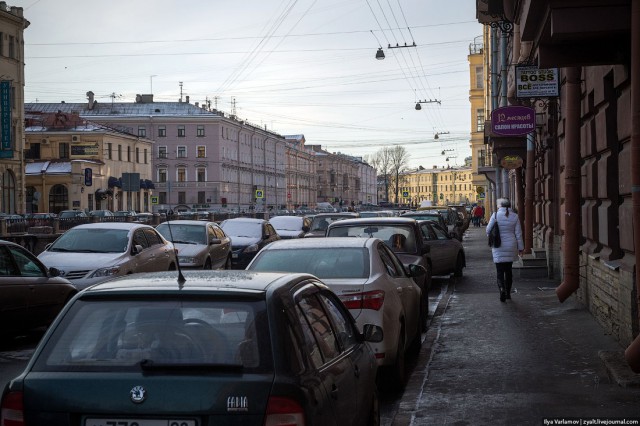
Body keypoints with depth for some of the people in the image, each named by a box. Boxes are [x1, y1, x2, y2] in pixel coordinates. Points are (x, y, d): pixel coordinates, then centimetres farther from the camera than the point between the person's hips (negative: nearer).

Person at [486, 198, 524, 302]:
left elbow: (488, 230, -4)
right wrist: (520, 247, 7)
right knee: (508, 269, 16)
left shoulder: (496, 215, -9)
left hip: (498, 247, -3)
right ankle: (508, 293, 21)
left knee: (500, 270, -1)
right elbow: (518, 233, 0)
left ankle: (502, 288, -26)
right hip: (511, 247, 3)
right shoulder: (514, 216, -1)